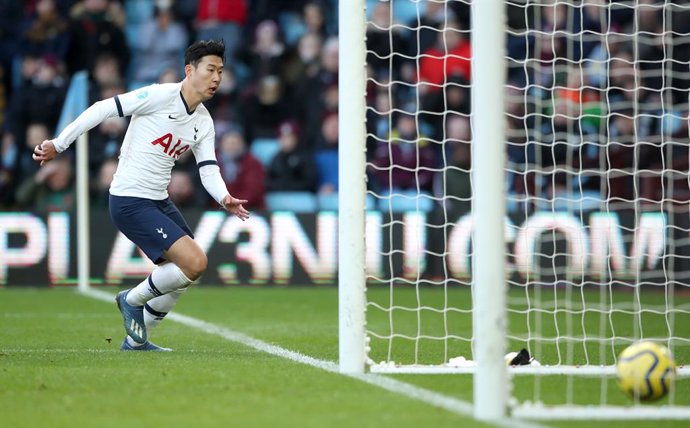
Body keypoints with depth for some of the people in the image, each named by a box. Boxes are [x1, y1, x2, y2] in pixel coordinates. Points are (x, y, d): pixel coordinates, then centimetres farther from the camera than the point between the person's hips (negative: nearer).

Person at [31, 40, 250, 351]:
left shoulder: (204, 123, 8)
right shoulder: (159, 96, -16)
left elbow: (209, 170, 3)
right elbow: (103, 109, -14)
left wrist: (224, 198, -19)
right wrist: (58, 144, -16)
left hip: (159, 202, 9)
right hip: (130, 202, -9)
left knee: (189, 271, 14)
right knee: (195, 262, -18)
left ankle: (136, 340, 29)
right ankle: (133, 300, 5)